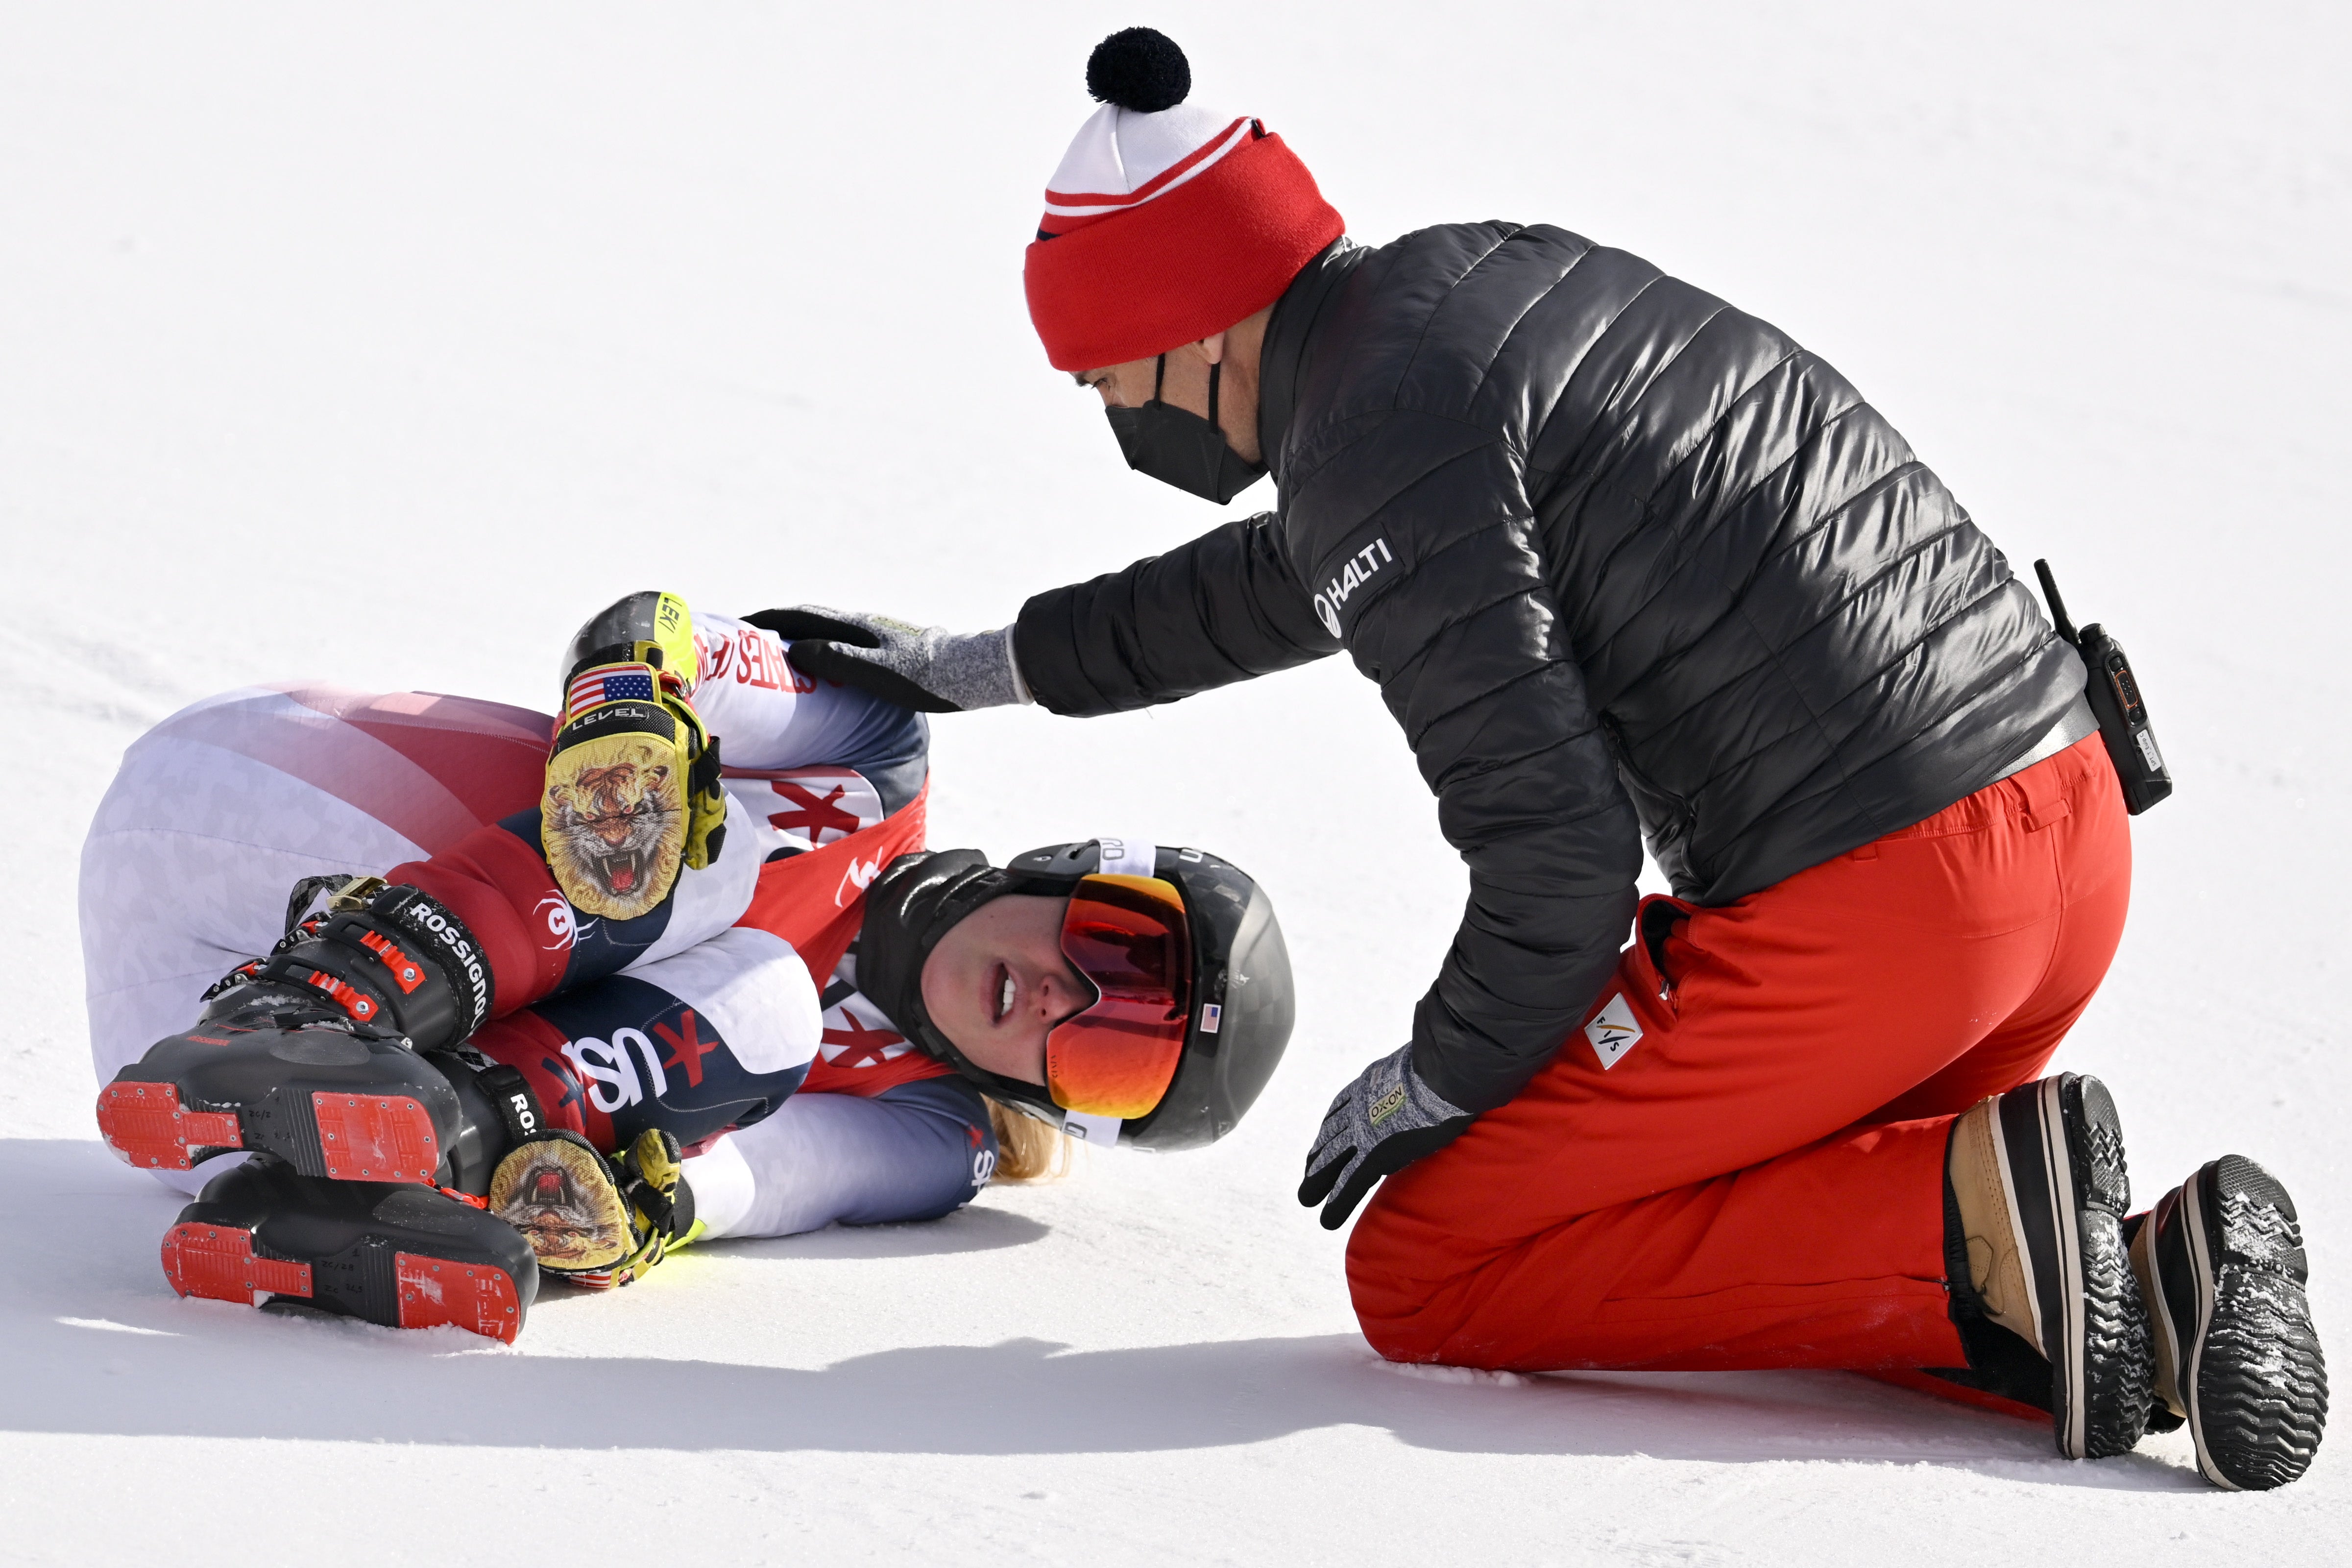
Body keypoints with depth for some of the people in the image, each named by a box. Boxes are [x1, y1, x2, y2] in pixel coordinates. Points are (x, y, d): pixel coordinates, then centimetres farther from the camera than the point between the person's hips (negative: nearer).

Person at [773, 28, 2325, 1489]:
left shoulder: (1376, 434, -12)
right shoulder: (1490, 274, 17)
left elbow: (1559, 866, -17)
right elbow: (1300, 575, 37)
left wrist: (1432, 1086, 2)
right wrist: (987, 667, 45)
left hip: (1863, 912, -9)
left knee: (1420, 1276, 5)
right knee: (1710, 1202, 29)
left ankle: (1976, 1226, -11)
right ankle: (2146, 1276, 2)